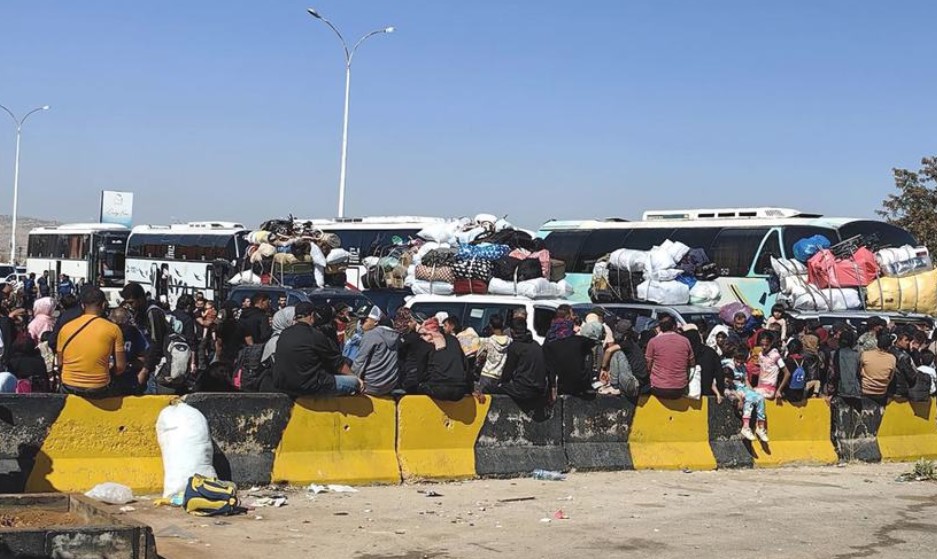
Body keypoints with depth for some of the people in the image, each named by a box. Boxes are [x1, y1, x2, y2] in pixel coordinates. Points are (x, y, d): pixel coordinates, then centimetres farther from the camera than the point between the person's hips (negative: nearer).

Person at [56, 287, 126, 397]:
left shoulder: (65, 328, 1)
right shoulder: (113, 329, -5)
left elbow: (60, 362, 9)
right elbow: (120, 367, -4)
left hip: (69, 388, 3)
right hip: (98, 390, -2)